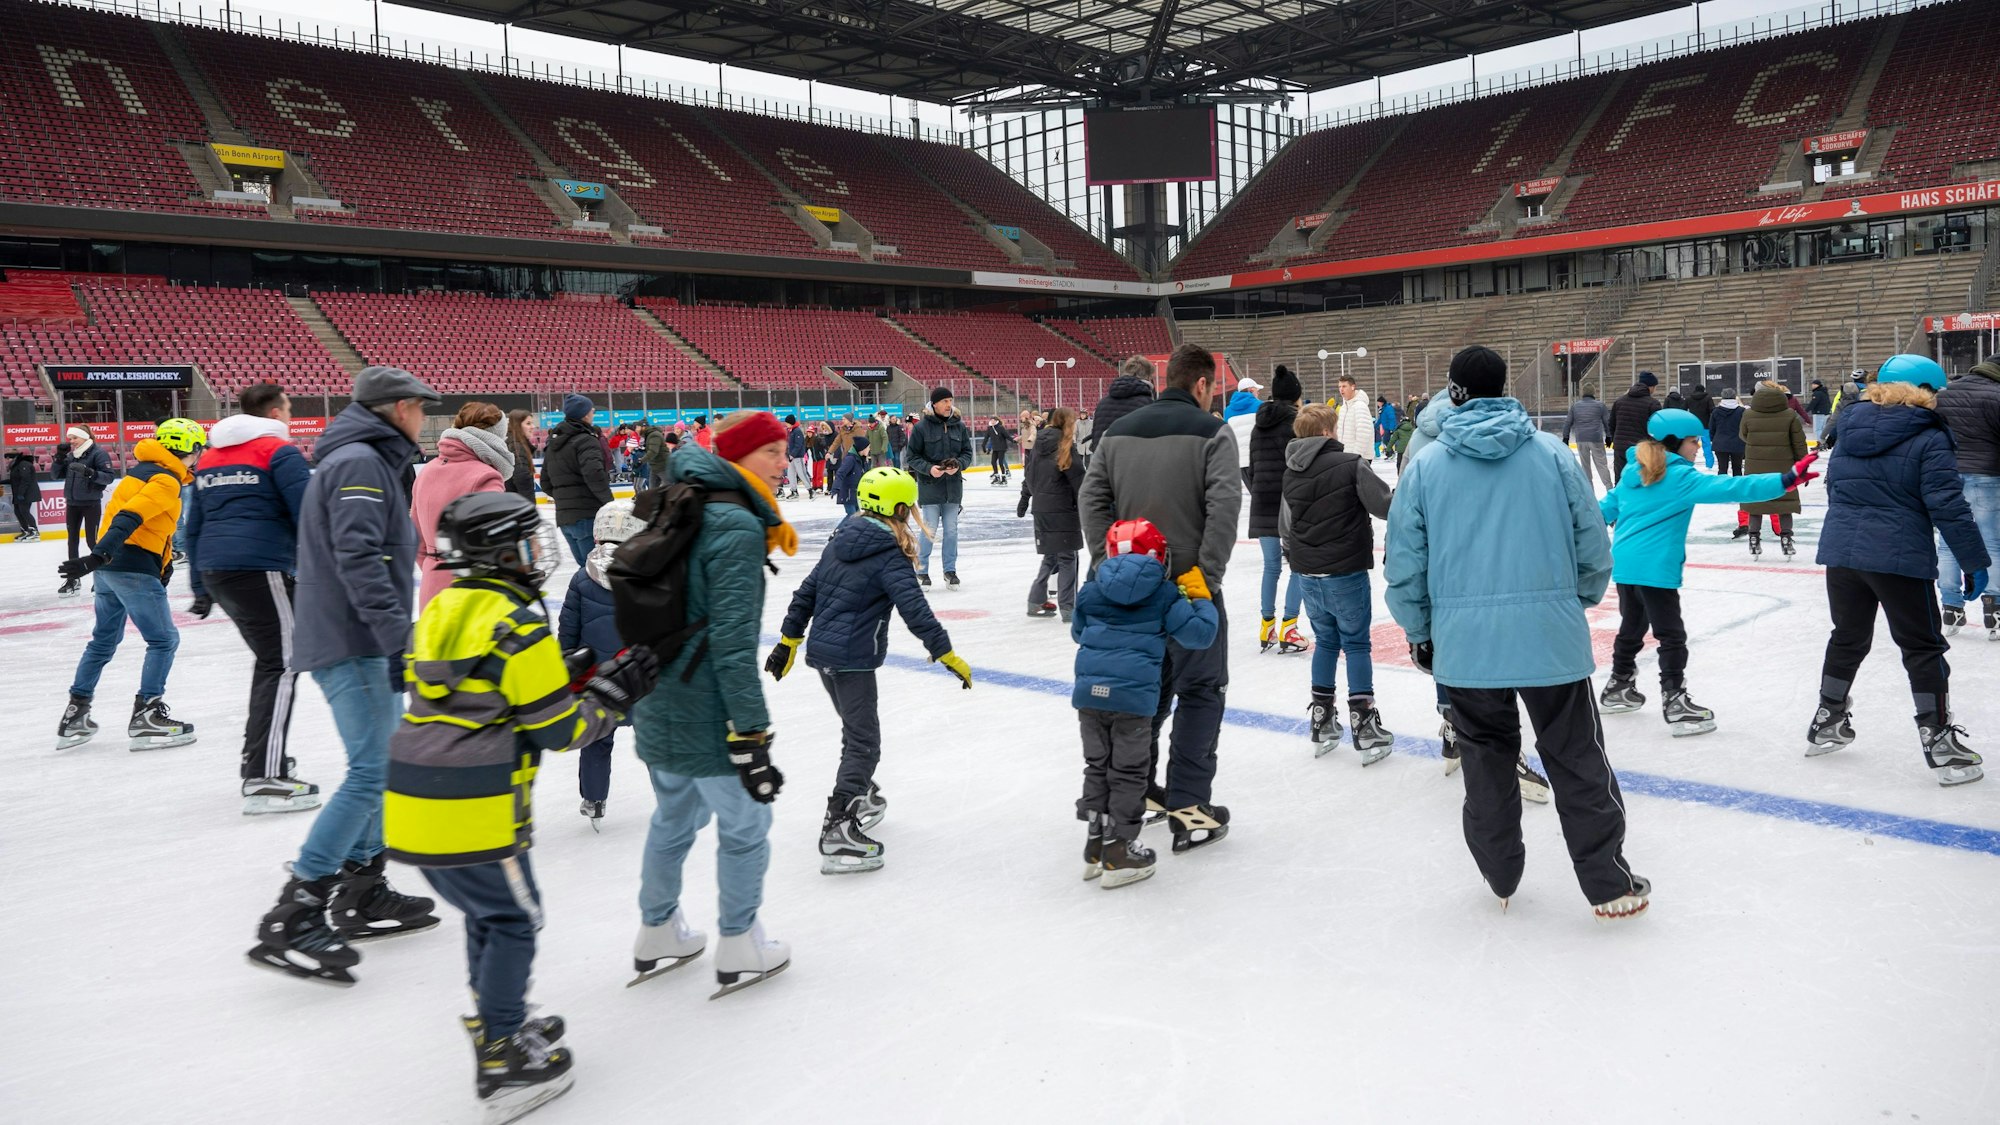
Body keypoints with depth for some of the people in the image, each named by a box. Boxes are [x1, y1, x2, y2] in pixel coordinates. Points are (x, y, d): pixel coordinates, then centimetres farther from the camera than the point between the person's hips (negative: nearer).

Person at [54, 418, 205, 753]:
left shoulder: (143, 471, 17)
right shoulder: (166, 480, -12)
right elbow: (129, 518, -25)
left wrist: (163, 562, 18)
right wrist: (99, 556, -33)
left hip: (110, 567, 10)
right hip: (134, 569, -10)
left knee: (104, 639, 20)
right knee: (164, 640, -2)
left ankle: (75, 715, 25)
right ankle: (146, 716, -3)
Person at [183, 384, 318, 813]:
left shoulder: (210, 457, 20)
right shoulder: (280, 452, -4)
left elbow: (193, 527, 23)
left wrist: (200, 588, 28)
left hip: (215, 570, 9)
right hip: (261, 569, -8)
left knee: (269, 658, 21)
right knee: (282, 666, -8)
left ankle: (258, 756, 27)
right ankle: (265, 779, -16)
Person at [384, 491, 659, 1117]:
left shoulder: (442, 610, 13)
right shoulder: (516, 624, -14)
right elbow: (558, 730, -12)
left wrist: (567, 678, 15)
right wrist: (614, 692, 1)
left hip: (413, 805, 8)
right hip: (473, 813, -8)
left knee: (486, 913, 23)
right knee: (514, 920, 7)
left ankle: (499, 1028, 35)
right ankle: (502, 1064, 12)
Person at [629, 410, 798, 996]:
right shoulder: (738, 529, -20)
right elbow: (732, 640, -25)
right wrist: (750, 734, -23)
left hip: (656, 709, 9)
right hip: (705, 717, -9)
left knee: (674, 817, 24)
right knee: (745, 825, 9)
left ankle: (657, 937, 39)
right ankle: (739, 953, 23)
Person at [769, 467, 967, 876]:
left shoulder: (840, 540, 10)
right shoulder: (889, 555, -14)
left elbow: (806, 591, 13)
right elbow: (915, 609, -20)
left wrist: (789, 640, 19)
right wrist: (947, 655, -17)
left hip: (821, 651, 9)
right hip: (852, 658, -9)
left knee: (857, 729, 26)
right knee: (863, 742, -8)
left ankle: (862, 797, 43)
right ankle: (838, 831, -16)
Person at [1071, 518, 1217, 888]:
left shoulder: (1091, 590, 10)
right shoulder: (1164, 595, 0)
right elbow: (1199, 634, -1)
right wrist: (1200, 598, 14)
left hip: (1089, 691, 4)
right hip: (1132, 696, -4)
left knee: (1097, 766, 18)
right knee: (1129, 774, 8)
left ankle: (1096, 844, 25)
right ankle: (1118, 852, 12)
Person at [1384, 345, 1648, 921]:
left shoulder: (1425, 465, -1)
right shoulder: (1553, 453, -1)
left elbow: (1404, 565, 0)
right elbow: (1593, 547, 3)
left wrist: (1419, 631, 14)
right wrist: (1580, 601, 21)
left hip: (1464, 642, 1)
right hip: (1551, 636, 0)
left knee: (1486, 755, 16)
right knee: (1578, 759, 10)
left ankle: (1500, 875, 27)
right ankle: (1609, 884, 15)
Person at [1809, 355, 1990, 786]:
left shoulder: (1850, 432, 9)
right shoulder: (1928, 440, -10)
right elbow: (1949, 507, -14)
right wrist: (1974, 562, -7)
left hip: (1841, 551, 6)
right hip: (1899, 558, -6)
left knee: (1848, 637, 20)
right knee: (1923, 648, 4)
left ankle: (1826, 723, 28)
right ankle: (1939, 741, 5)